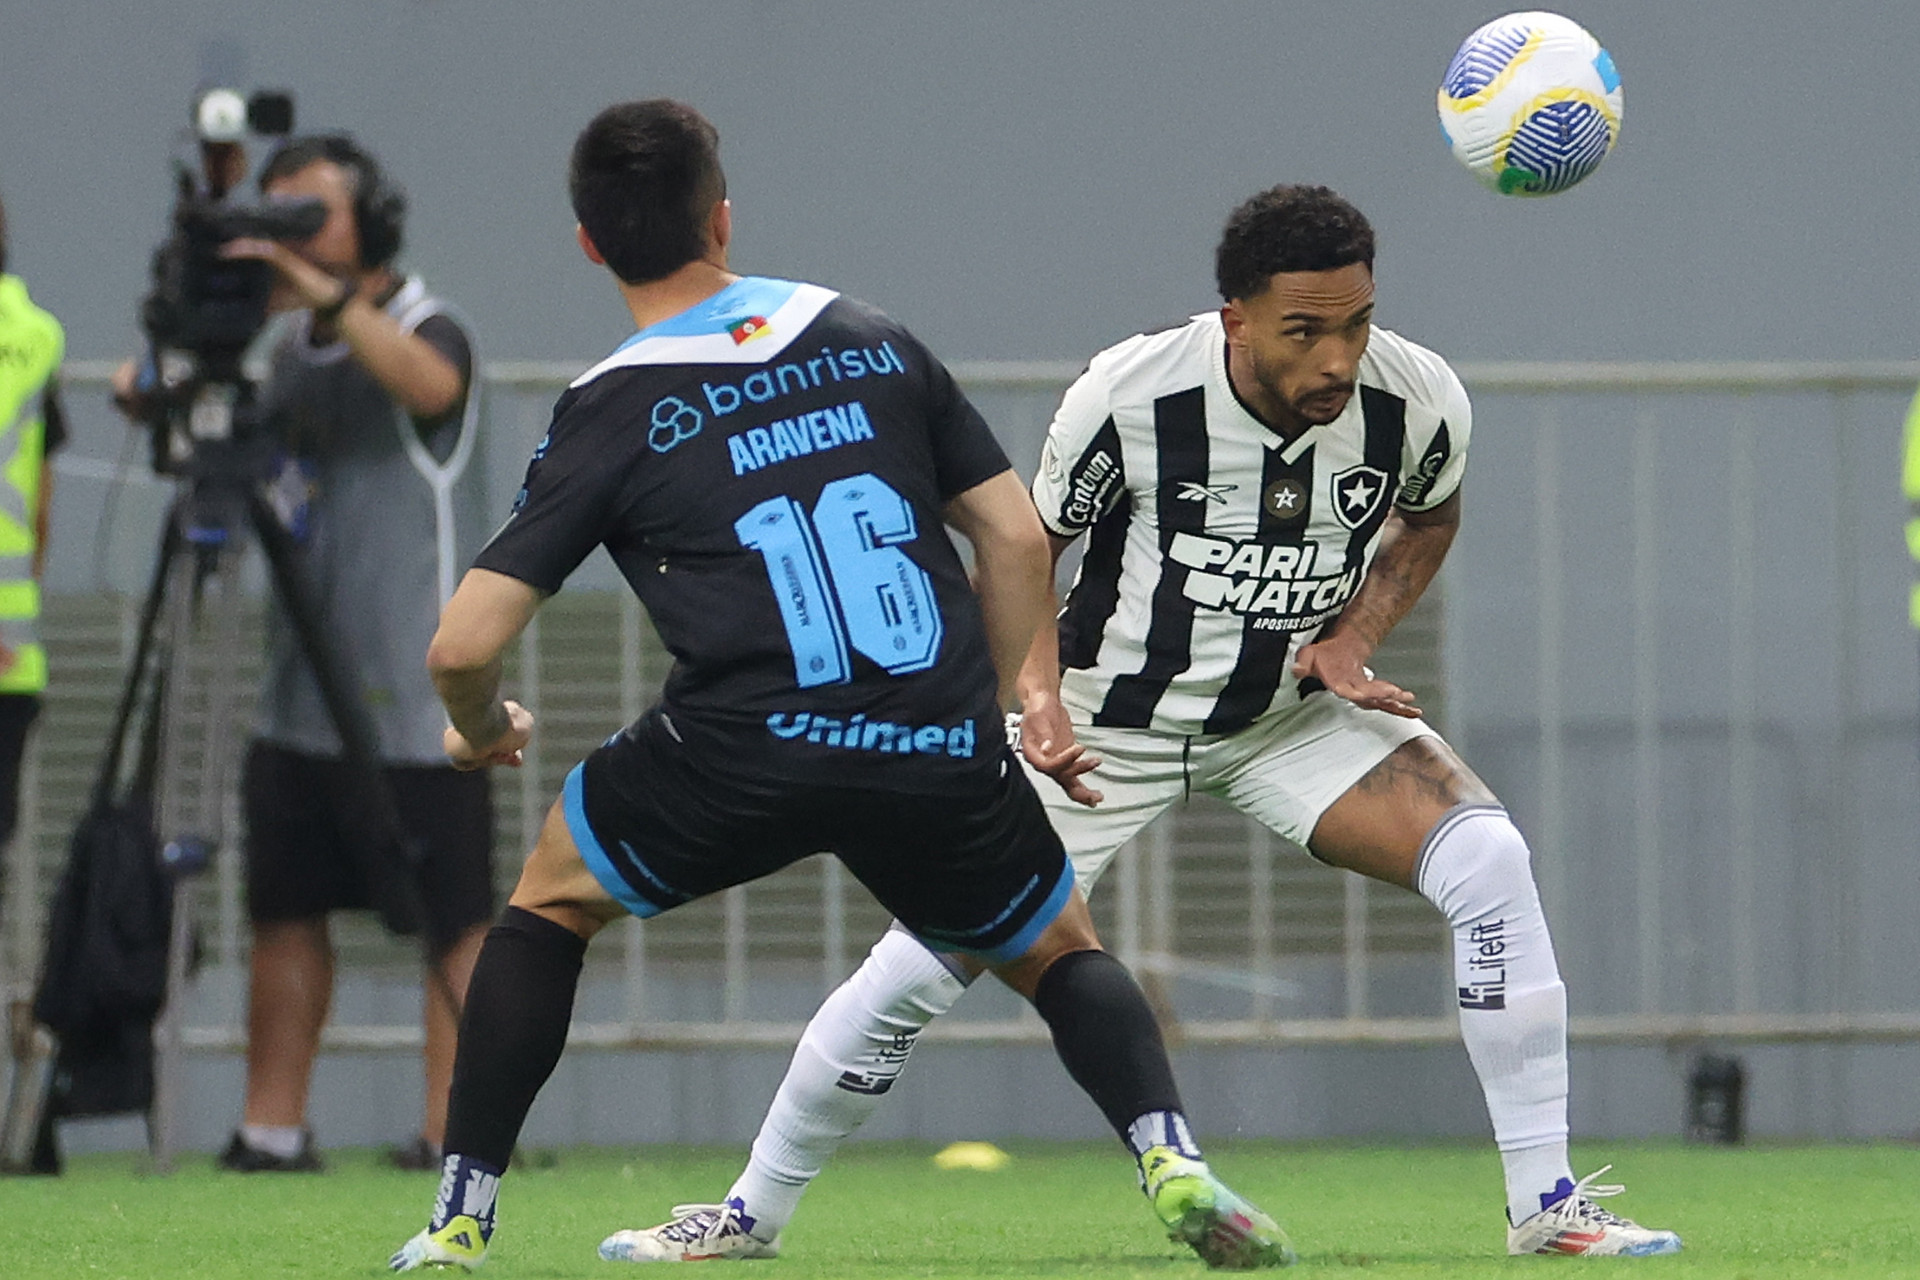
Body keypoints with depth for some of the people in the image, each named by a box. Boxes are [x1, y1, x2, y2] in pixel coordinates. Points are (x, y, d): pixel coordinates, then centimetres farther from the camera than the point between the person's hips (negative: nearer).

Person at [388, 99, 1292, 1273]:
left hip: (750, 748, -2)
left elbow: (464, 646, 1)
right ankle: (1171, 1158, -2)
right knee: (1060, 950, 26)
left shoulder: (609, 418, 5)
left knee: (553, 899, 24)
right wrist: (994, 723, 25)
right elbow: (1019, 539, 14)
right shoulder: (873, 341, 15)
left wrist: (482, 731, 24)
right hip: (943, 757, 2)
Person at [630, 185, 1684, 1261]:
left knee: (1489, 859, -22)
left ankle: (1545, 1202, -13)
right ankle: (753, 1213, 16)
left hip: (1298, 711, 2)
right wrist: (1040, 694, -25)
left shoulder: (1420, 403, -18)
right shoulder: (1128, 396, -26)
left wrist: (1355, 637, -9)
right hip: (1113, 718, -2)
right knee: (920, 967, -7)